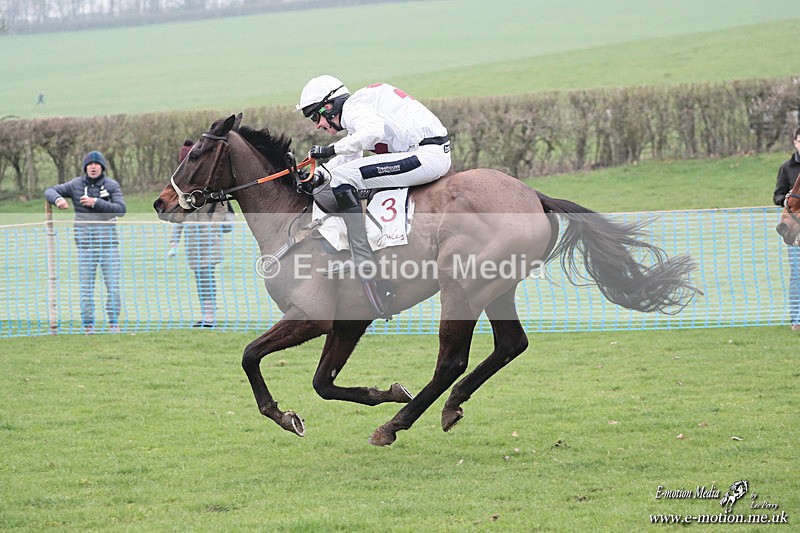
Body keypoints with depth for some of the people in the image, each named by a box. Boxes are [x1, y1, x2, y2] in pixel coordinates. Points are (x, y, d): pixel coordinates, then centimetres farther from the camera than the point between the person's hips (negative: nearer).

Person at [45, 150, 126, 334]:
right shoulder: (76, 185, 4)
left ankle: (113, 323, 7)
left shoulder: (112, 185, 1)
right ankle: (88, 325, 5)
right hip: (85, 245, 1)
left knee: (114, 287, -2)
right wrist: (58, 199, -14)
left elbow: (121, 209, -10)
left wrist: (95, 202, -17)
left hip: (109, 243, -1)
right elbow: (50, 190, 9)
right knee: (85, 287, 0)